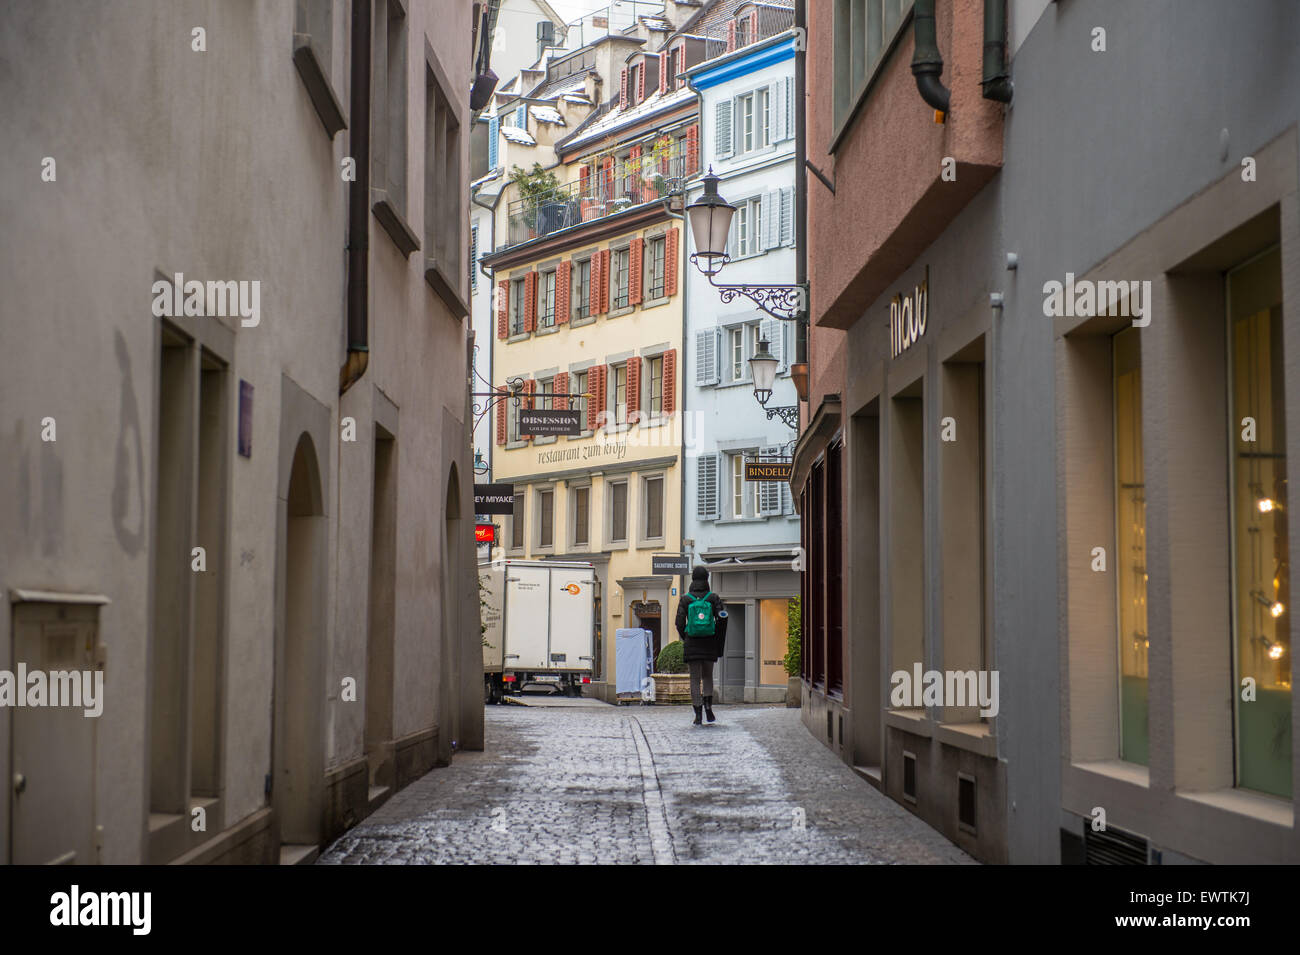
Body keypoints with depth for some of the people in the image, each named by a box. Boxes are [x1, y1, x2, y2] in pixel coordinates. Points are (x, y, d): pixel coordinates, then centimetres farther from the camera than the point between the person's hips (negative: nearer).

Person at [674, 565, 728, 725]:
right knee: (708, 676, 16)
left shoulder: (686, 599, -1)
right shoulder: (713, 598, -1)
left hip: (692, 644, -1)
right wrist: (718, 640, 3)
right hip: (709, 644, 1)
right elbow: (722, 618, -9)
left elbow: (680, 623, -5)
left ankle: (698, 713, -2)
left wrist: (685, 638, 10)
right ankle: (708, 705, -5)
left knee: (695, 679, 4)